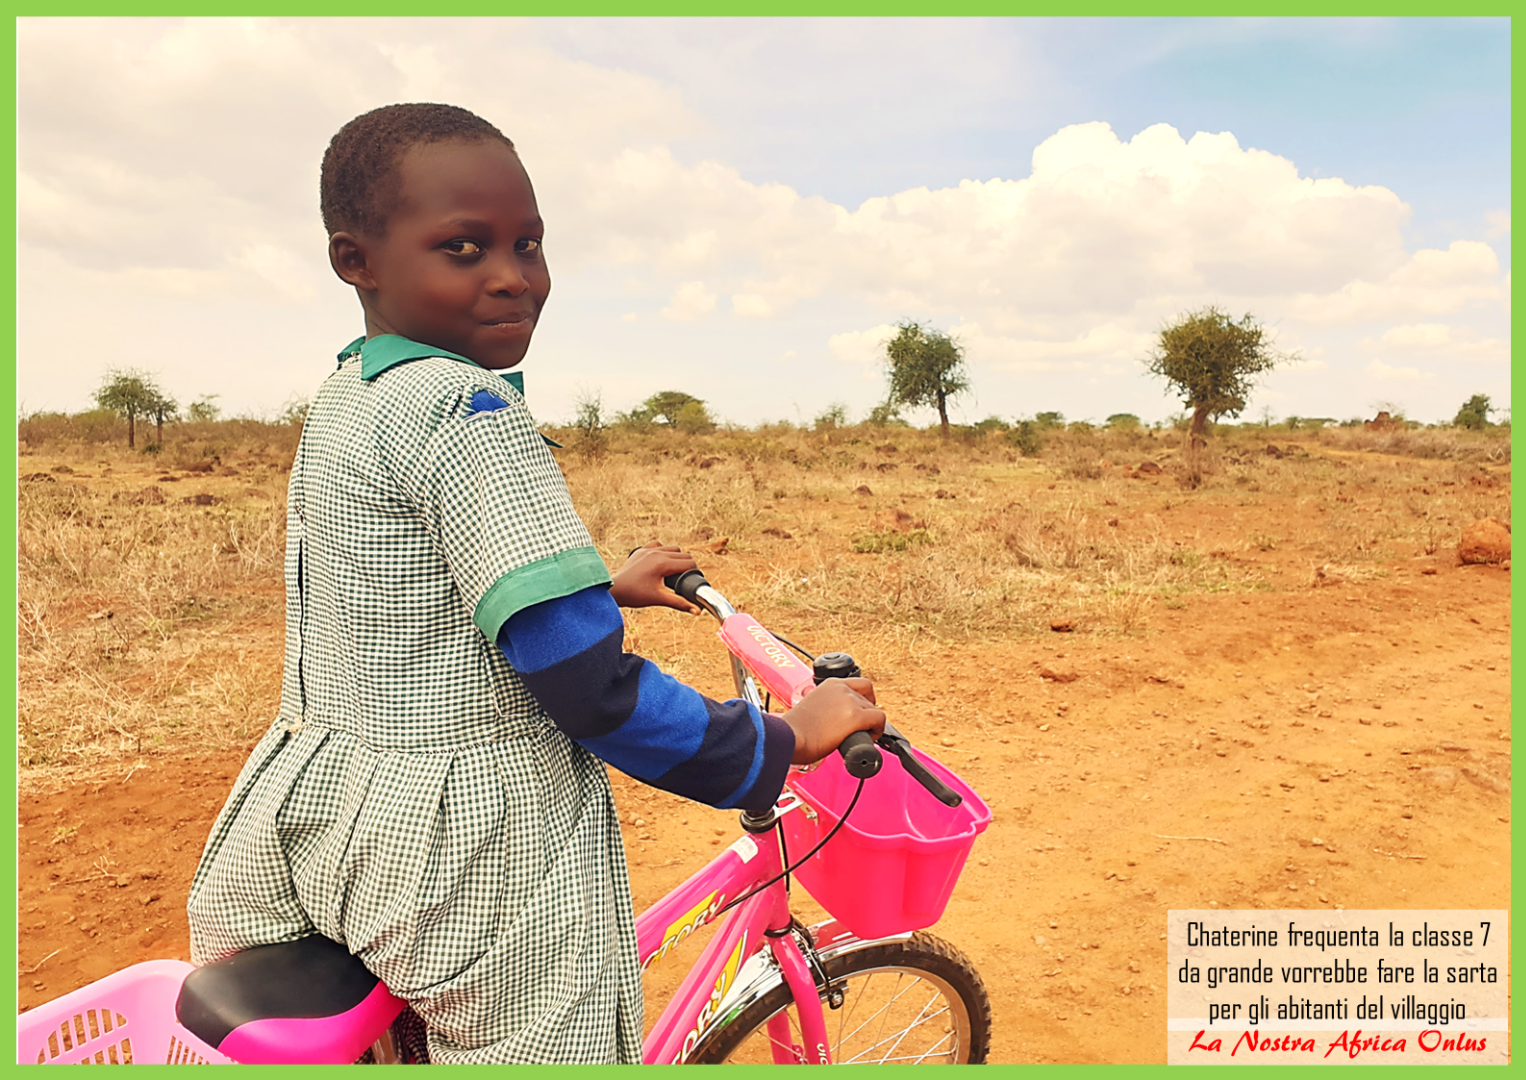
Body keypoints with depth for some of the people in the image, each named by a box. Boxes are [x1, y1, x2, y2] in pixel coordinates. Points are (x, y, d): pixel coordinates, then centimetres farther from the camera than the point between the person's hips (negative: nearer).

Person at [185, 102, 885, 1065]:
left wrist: (603, 588, 28)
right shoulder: (470, 411, -23)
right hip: (475, 840, -8)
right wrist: (786, 742, -15)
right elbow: (590, 690, -27)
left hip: (315, 801, 8)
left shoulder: (341, 400, 8)